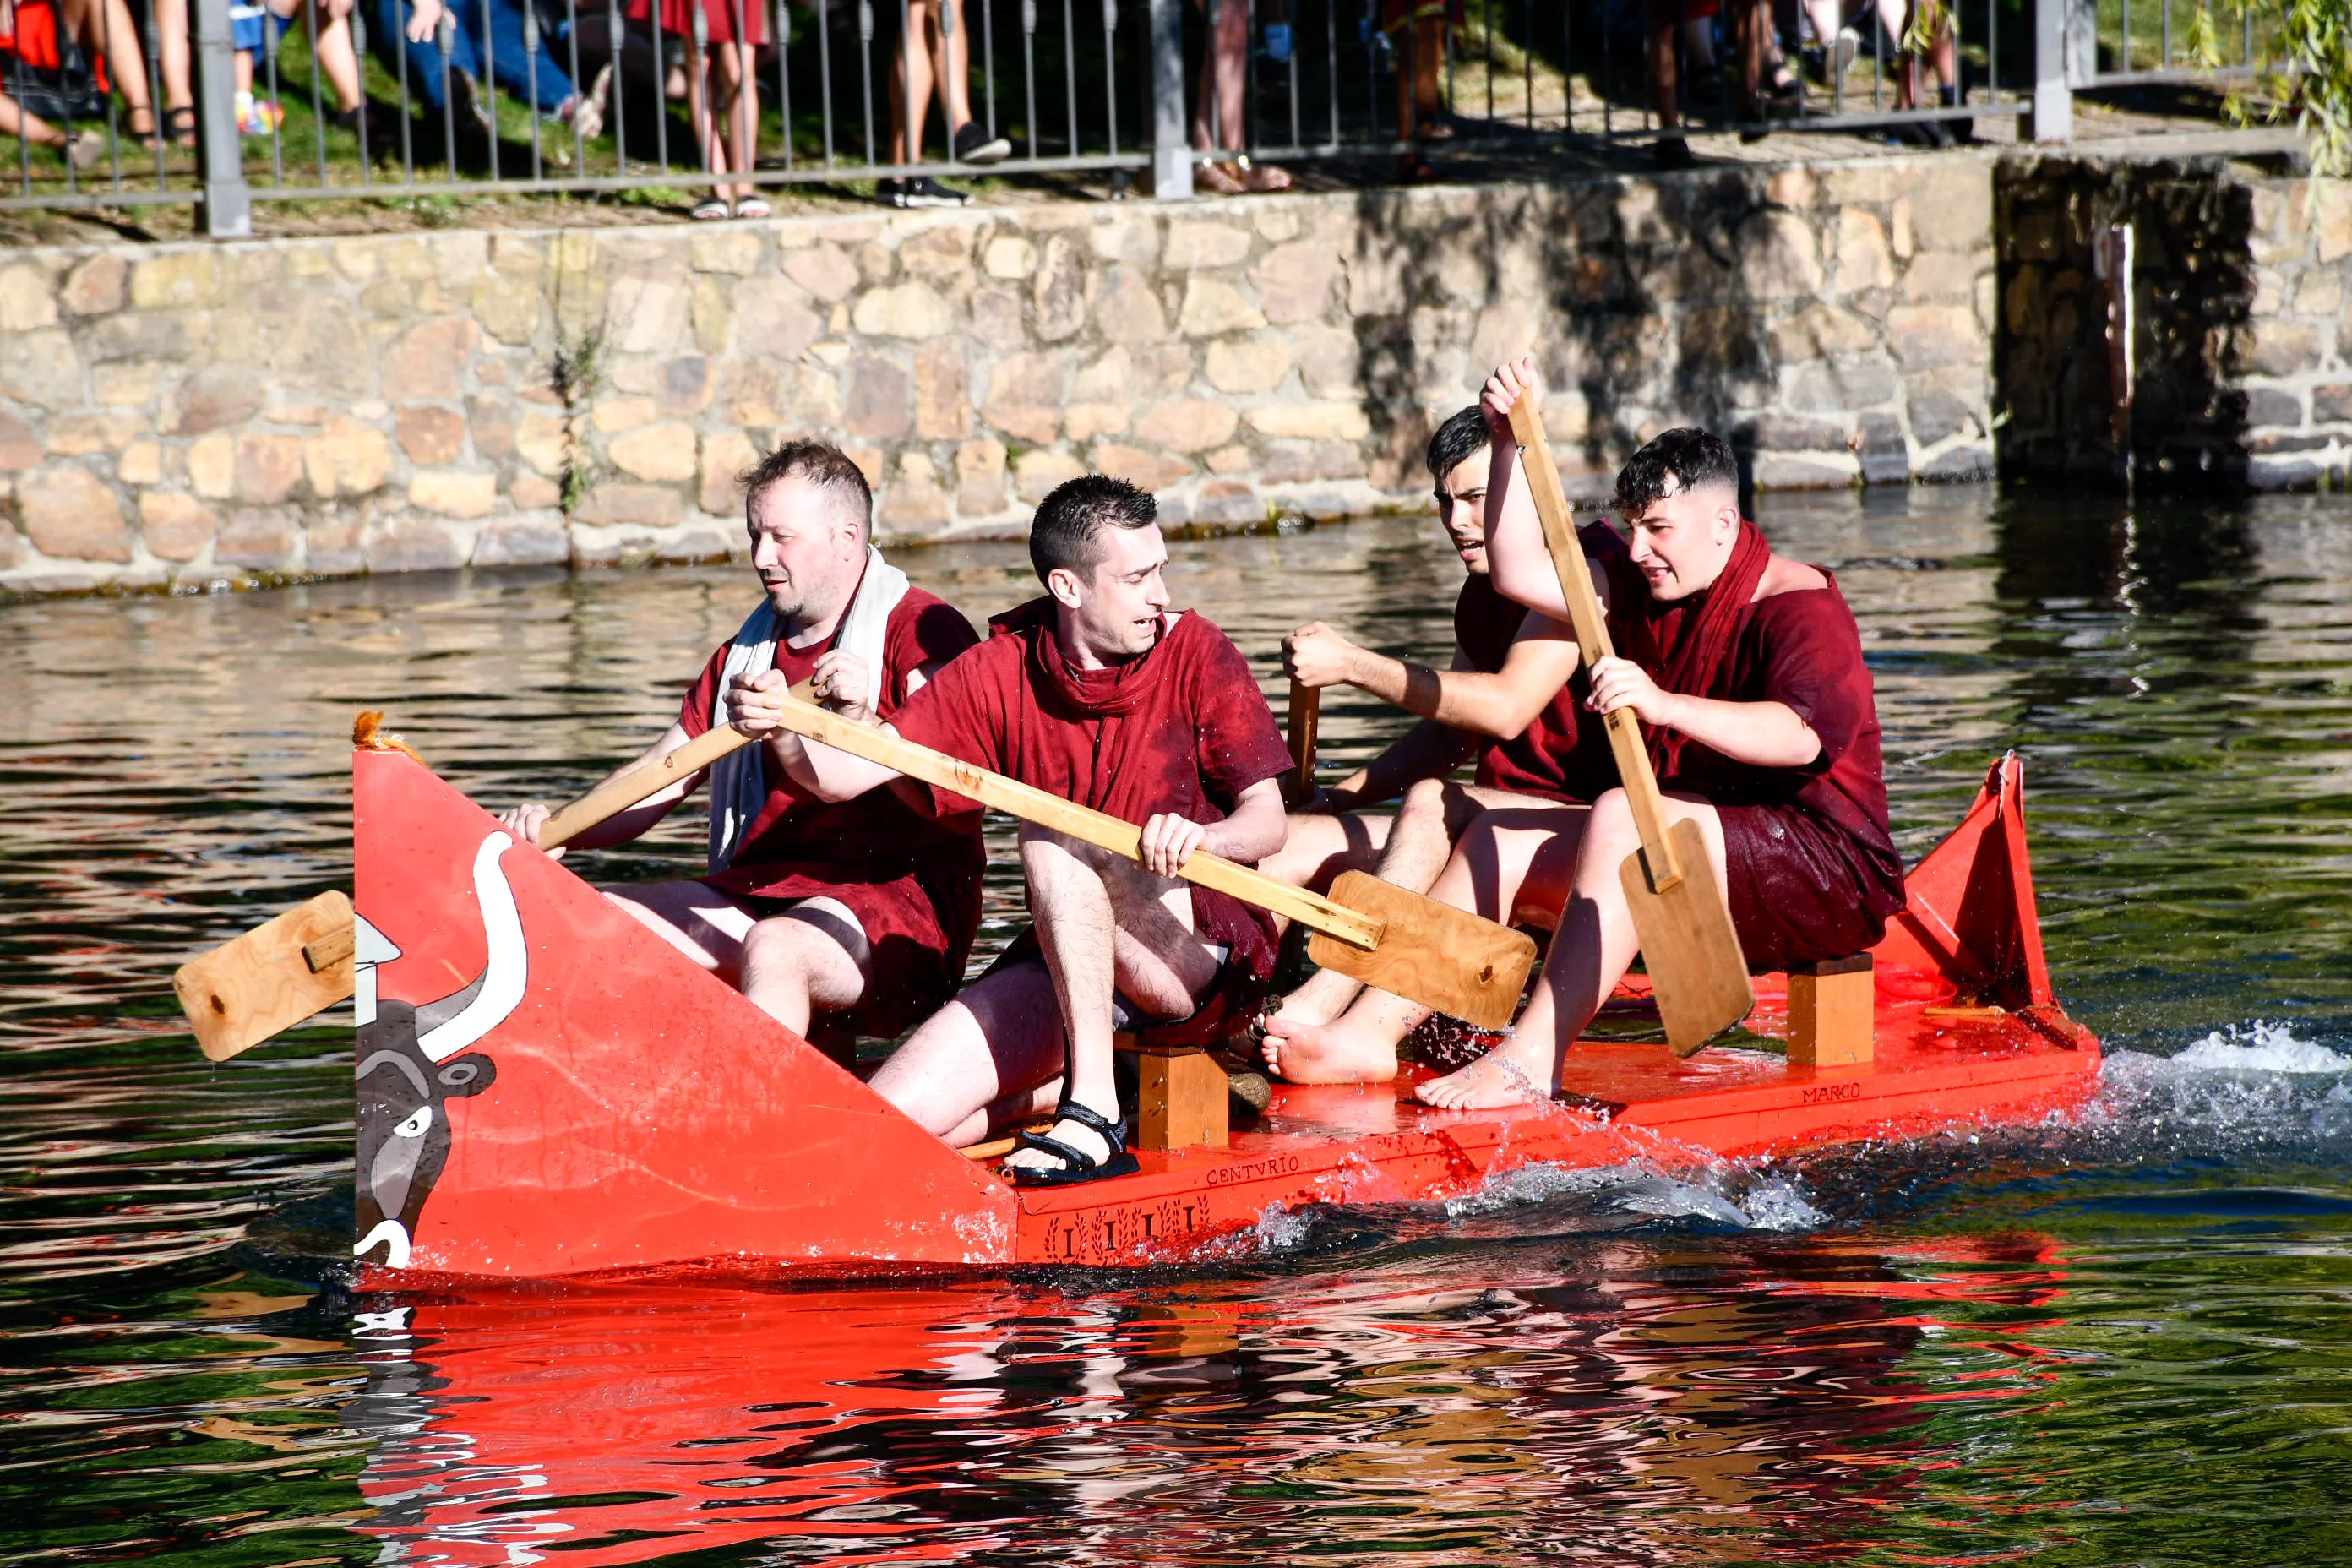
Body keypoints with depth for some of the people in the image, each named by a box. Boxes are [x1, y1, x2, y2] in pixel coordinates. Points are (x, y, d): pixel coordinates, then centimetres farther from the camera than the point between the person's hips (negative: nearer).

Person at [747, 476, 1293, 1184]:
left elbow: (1268, 823, -11)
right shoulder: (1004, 670, 1)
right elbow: (842, 775, -5)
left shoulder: (1197, 654, -5)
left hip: (1207, 952, -4)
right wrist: (785, 731, -27)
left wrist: (1203, 838, -34)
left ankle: (1092, 1105, -33)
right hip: (1063, 962, 4)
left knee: (1052, 837, -32)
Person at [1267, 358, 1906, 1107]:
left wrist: (1666, 706, -45)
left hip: (1828, 871, -9)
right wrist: (1511, 441, -2)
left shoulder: (1798, 605, -14)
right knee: (1500, 837, -2)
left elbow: (1802, 735, -32)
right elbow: (1520, 573, 8)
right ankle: (1371, 1030, -16)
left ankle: (1531, 1059, -40)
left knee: (1622, 817, -32)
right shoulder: (1645, 594, 12)